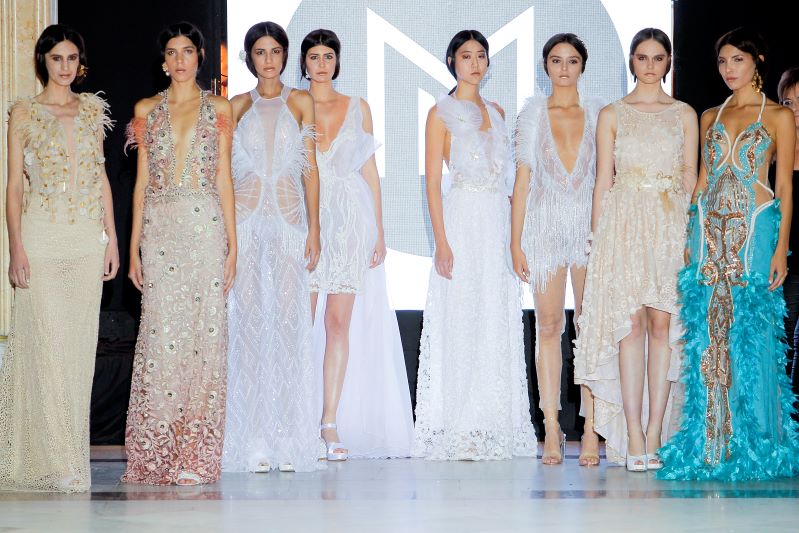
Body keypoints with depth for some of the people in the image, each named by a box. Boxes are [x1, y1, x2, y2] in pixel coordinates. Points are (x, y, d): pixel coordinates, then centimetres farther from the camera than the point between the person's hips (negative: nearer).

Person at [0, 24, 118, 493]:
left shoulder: (92, 109, 12)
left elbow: (101, 176, 15)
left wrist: (111, 237, 8)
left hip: (88, 238, 4)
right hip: (42, 236, -4)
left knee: (81, 344, 4)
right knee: (47, 344, -7)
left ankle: (73, 452, 11)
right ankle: (52, 459, -5)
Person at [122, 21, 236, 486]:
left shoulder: (218, 109, 8)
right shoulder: (147, 111, 12)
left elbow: (223, 179, 6)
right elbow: (142, 181, 11)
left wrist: (232, 243, -1)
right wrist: (134, 246, 4)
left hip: (206, 226, -1)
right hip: (160, 229, 1)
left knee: (204, 330, -5)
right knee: (162, 331, -5)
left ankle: (195, 454, -1)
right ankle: (157, 452, -1)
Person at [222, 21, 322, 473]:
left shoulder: (300, 102, 8)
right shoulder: (239, 106, 11)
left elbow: (310, 168, 4)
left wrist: (314, 228, -2)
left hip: (289, 218, 0)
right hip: (245, 216, 1)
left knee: (290, 320, -5)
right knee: (248, 318, -3)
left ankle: (287, 437, -1)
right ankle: (252, 439, -2)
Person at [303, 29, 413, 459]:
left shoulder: (357, 108, 11)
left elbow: (370, 170, 11)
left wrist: (379, 232, 6)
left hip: (350, 220, 1)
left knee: (339, 322, -2)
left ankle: (331, 423, -2)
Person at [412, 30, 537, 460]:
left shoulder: (496, 113, 15)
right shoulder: (441, 113, -1)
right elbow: (432, 181, -6)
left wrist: (515, 235, 10)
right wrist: (441, 242, -15)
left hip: (499, 225, 5)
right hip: (463, 223, -5)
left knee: (497, 326, 5)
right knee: (460, 325, -6)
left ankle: (491, 425, 10)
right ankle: (459, 429, -2)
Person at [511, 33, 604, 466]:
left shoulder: (597, 112, 7)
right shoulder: (532, 113, 8)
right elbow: (523, 176, 6)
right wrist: (515, 240, 0)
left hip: (590, 223, 0)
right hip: (545, 223, 0)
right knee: (548, 325, 0)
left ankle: (591, 429, -4)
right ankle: (551, 429, 2)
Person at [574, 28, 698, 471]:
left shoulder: (685, 115, 12)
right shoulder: (612, 115, 10)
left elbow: (690, 177, 10)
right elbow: (603, 179, 7)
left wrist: (692, 233, 2)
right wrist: (598, 236, -1)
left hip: (672, 224, 1)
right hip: (624, 222, -1)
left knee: (663, 325, -5)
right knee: (631, 325, -8)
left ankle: (654, 434, -3)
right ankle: (633, 437, -9)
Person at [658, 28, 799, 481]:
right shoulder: (710, 117, 16)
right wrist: (690, 237, 6)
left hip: (755, 227, -4)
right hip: (710, 229, 4)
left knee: (751, 333, -6)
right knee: (709, 336, -1)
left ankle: (752, 445, 2)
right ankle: (711, 445, 3)